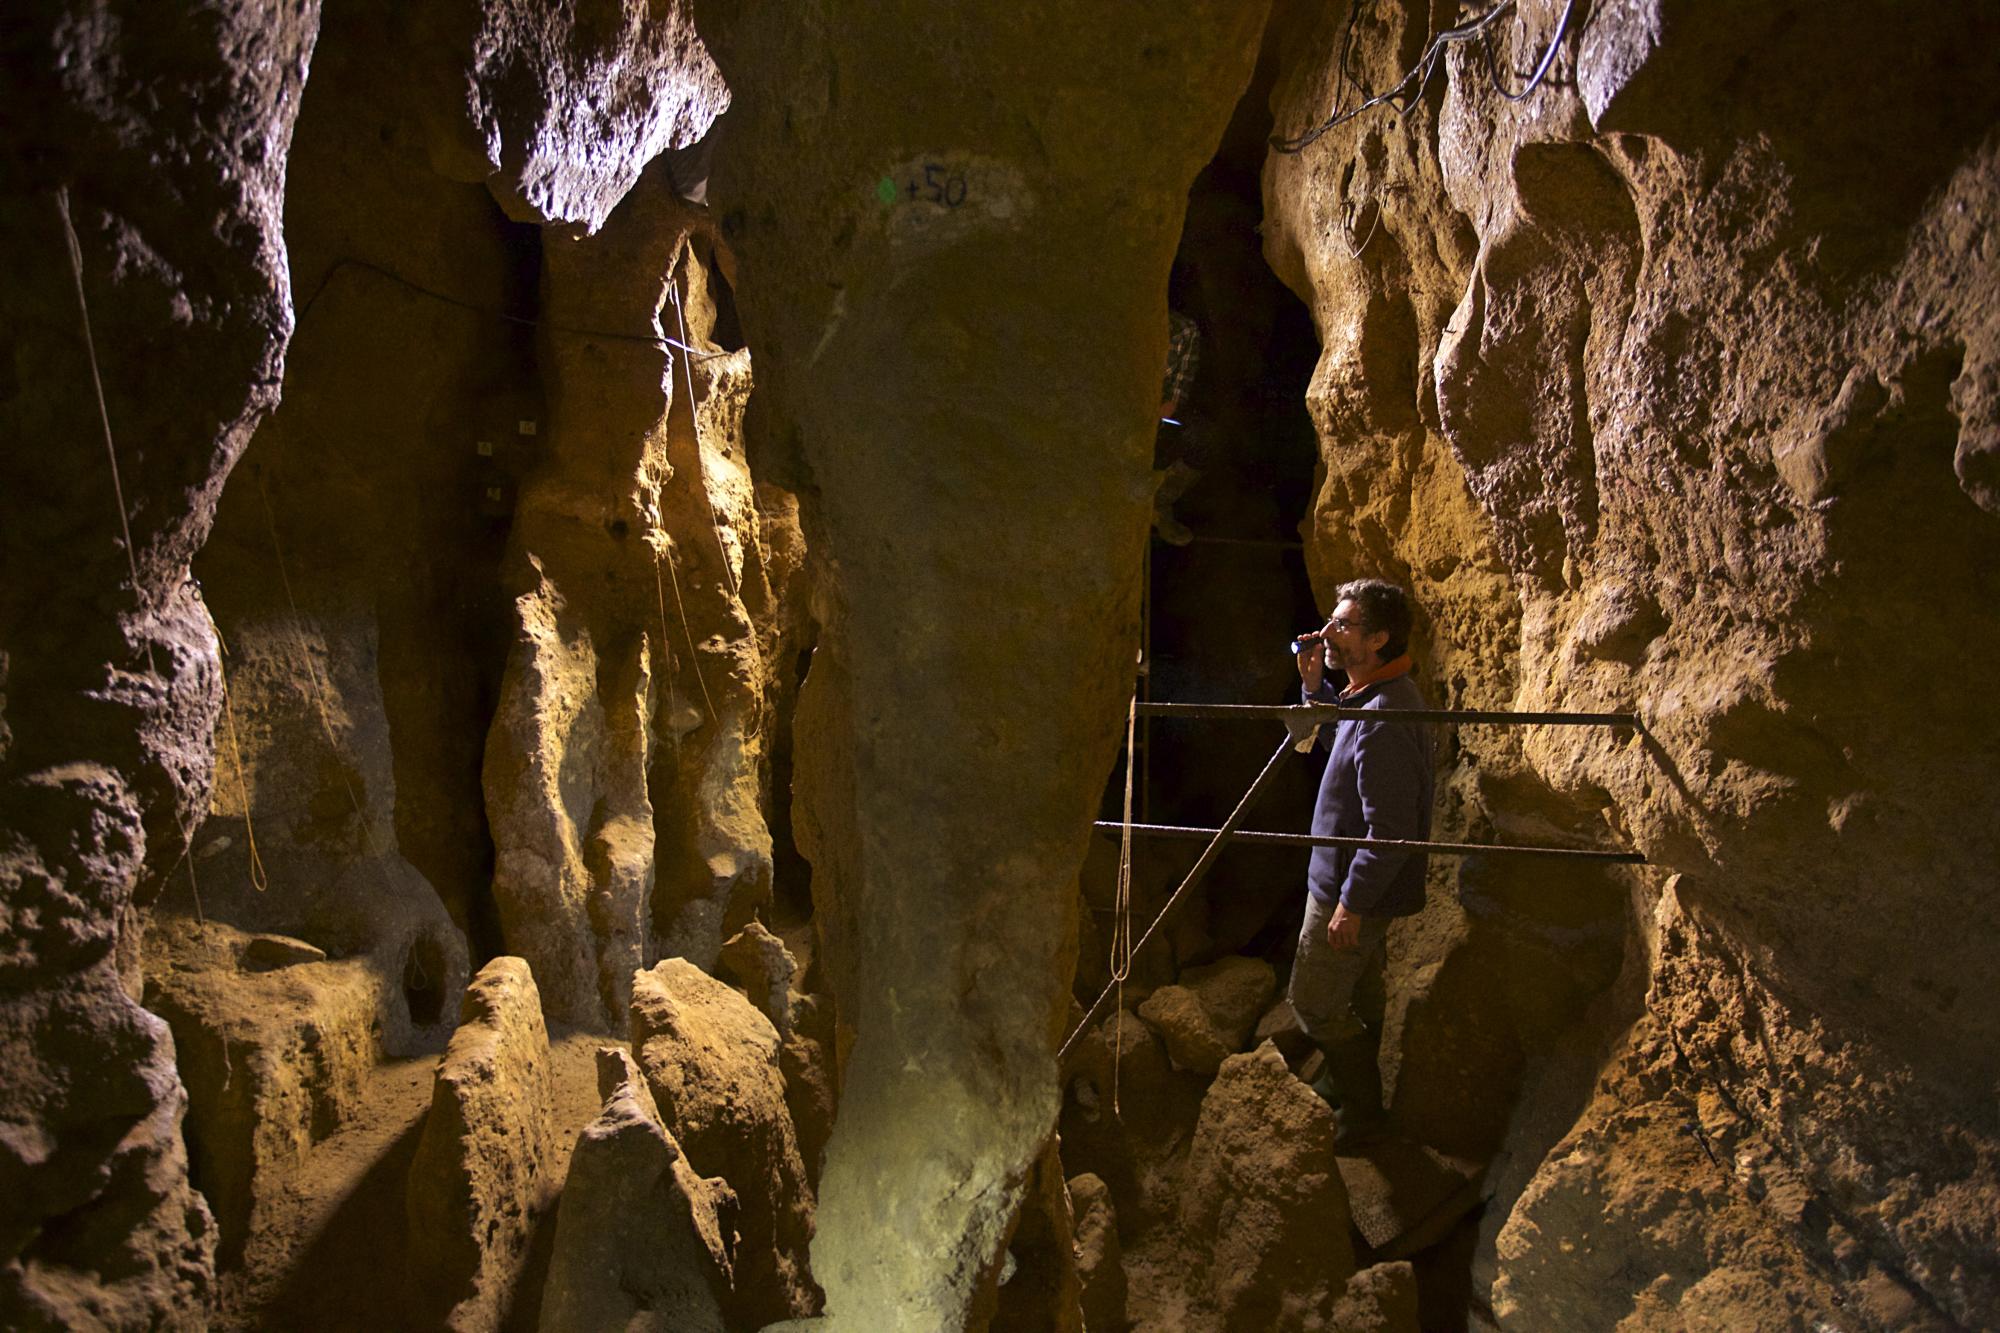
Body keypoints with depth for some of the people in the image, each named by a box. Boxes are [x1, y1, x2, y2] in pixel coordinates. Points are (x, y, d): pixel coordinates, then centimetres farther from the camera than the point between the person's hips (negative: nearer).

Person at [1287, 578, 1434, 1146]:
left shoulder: (1384, 723, -32)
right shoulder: (1371, 695, 0)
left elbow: (1391, 830, -30)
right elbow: (1339, 737, 21)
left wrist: (1352, 903, -22)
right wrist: (1315, 686, 3)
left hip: (1353, 892, -10)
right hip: (1360, 885, 10)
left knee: (1314, 1003, 5)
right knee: (1359, 991, 25)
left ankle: (1360, 1113, 22)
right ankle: (1350, 1083, 45)